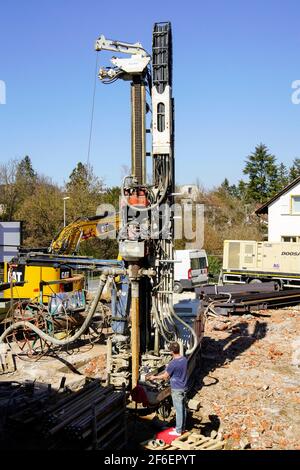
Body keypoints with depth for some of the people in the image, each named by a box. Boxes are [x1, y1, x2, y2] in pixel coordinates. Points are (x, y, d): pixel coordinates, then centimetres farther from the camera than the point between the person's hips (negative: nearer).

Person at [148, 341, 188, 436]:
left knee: (178, 410, 2)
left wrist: (154, 377, 3)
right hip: (184, 388, 8)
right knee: (183, 408, 17)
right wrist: (170, 376, 27)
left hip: (176, 389, -8)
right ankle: (182, 427, 30)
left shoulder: (173, 363, -24)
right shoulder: (184, 359, -1)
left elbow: (165, 376, -12)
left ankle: (178, 431, 13)